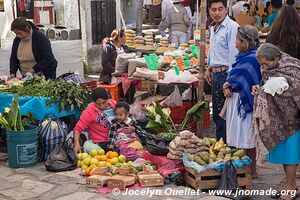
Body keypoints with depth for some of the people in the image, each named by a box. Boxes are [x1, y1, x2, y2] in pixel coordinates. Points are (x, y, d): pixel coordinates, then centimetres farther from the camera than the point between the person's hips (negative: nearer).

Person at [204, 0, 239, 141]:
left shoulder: (232, 27, -14)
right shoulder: (213, 28, 15)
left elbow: (234, 55, -18)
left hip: (226, 73, -9)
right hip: (215, 74, 9)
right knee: (217, 114, 15)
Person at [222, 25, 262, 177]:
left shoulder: (251, 59, -20)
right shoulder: (245, 56, 11)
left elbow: (241, 83, -20)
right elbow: (234, 76, 13)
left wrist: (228, 85, -6)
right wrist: (228, 86, -5)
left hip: (243, 101, -10)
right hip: (236, 100, 10)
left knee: (247, 138, 1)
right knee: (241, 137, 17)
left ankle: (252, 169, 14)